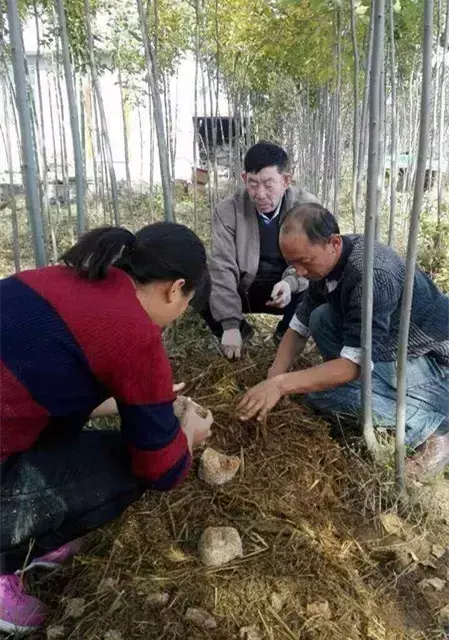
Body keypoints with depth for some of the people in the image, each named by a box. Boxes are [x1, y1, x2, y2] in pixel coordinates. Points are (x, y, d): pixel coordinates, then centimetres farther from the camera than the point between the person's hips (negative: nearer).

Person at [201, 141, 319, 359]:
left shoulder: (307, 206, -14)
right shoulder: (228, 210, -15)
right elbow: (222, 267, -20)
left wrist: (291, 282, -39)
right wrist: (230, 324, -28)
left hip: (289, 289, 0)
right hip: (244, 289, 1)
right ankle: (240, 330, 6)